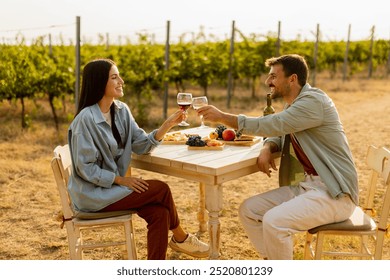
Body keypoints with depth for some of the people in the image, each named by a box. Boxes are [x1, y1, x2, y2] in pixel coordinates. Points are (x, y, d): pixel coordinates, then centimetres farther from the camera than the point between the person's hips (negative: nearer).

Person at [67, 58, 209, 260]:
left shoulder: (121, 110, 3)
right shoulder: (86, 119, -20)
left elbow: (141, 145, -1)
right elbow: (85, 167, -19)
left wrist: (167, 125, -13)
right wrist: (121, 180, -19)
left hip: (114, 185, 7)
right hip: (93, 192, -7)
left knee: (159, 213, -16)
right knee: (161, 189, -14)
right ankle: (180, 238, 12)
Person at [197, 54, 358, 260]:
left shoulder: (313, 101, -17)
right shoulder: (294, 104, 14)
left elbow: (271, 125, -22)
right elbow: (277, 133, 19)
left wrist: (222, 117, -15)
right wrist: (267, 149, -7)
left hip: (333, 192, -9)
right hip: (304, 185, 9)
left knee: (274, 221, -28)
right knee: (248, 210, 1)